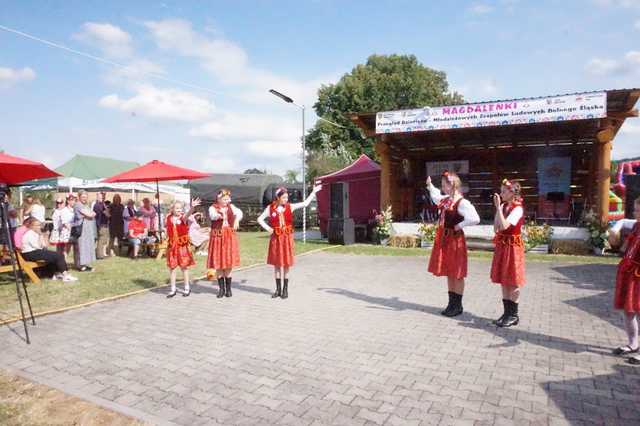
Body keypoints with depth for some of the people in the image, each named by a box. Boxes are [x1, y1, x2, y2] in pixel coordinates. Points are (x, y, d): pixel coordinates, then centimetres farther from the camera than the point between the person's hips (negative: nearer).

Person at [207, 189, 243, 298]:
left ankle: (228, 289, 17)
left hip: (229, 237, 2)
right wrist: (220, 215, -46)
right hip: (217, 237, -2)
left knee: (229, 264, 4)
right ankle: (221, 289, 16)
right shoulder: (213, 208, -1)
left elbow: (239, 212, -12)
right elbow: (213, 216, -23)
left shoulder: (231, 207, 7)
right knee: (218, 264, 2)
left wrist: (237, 219, -35)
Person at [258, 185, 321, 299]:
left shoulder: (290, 207, 1)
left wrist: (313, 192, -2)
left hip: (287, 238, 0)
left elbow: (305, 203, -1)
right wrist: (267, 228, -6)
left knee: (286, 264, 3)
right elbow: (260, 219, 8)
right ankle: (278, 289, 19)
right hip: (276, 238, 0)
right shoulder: (270, 208, 0)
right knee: (276, 264, 7)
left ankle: (285, 289, 15)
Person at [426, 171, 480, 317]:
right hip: (443, 239, 8)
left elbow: (475, 219, -26)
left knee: (457, 274, 2)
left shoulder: (461, 202, -16)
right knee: (449, 273, 14)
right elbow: (435, 196, 34)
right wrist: (430, 185, 29)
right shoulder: (444, 200, 9)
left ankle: (458, 305, 14)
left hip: (455, 239, -8)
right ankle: (452, 303, 24)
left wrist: (459, 225, -17)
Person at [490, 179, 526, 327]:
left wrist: (499, 207, -22)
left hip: (513, 246, -8)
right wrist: (498, 208, 0)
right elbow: (496, 228, 4)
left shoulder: (517, 208, -15)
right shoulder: (504, 207, 8)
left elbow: (504, 226, -25)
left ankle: (514, 315, 13)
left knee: (512, 282, 1)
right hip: (502, 245, 8)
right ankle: (507, 312, 22)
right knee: (504, 281, 12)